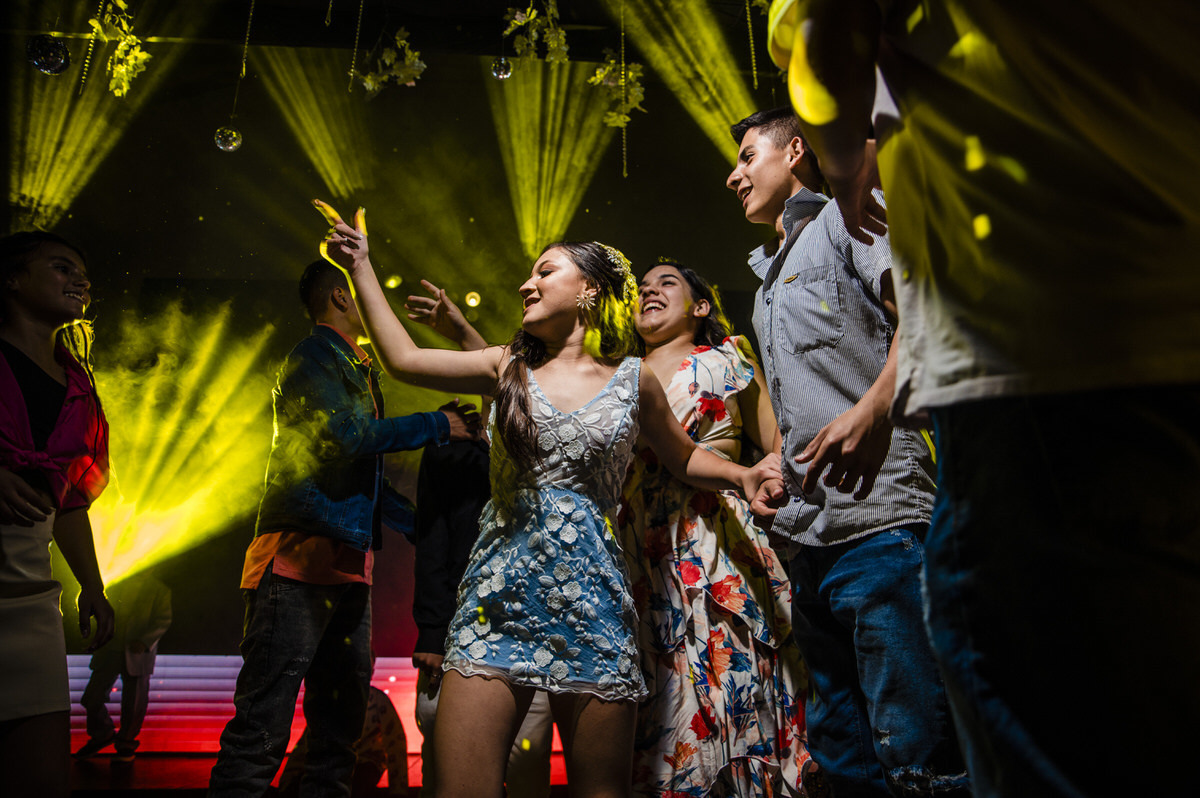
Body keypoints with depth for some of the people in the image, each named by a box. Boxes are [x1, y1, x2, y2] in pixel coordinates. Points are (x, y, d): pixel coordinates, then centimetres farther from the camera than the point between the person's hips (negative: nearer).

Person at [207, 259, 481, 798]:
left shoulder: (358, 370, 23)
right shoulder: (312, 358, -4)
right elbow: (351, 435, -18)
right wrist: (439, 425, -7)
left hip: (350, 566, 10)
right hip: (300, 559, -10)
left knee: (340, 727, 13)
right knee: (262, 727, -11)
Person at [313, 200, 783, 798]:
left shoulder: (634, 379, 8)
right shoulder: (509, 369, 12)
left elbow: (682, 456, 21)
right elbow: (403, 359, 10)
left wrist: (743, 475, 3)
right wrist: (361, 267, 11)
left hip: (591, 603, -1)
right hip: (499, 598, 1)